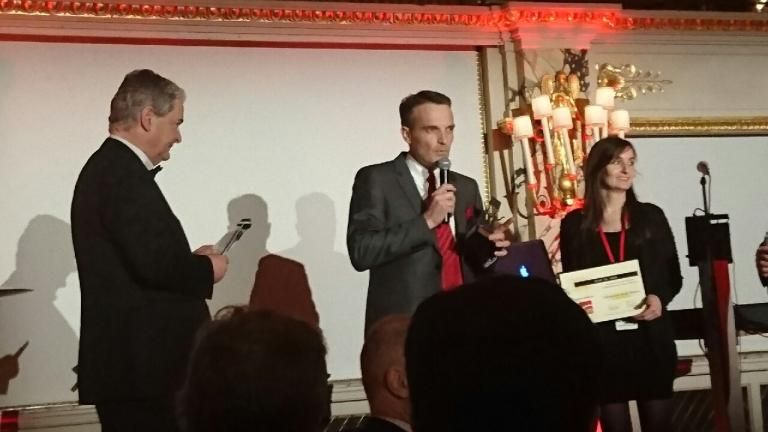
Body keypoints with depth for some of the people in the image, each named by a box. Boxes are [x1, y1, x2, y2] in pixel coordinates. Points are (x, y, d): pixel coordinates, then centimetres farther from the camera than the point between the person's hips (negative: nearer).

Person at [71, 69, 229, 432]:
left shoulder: (107, 166, 15)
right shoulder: (123, 173, -16)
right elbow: (153, 262, -25)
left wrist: (189, 260, 9)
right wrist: (207, 269, -8)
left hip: (128, 356, 10)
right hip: (138, 360, -10)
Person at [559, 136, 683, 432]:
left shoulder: (651, 216, 5)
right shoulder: (575, 223, 2)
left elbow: (674, 276, 7)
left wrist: (660, 299, -12)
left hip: (650, 338, 1)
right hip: (601, 340, -1)